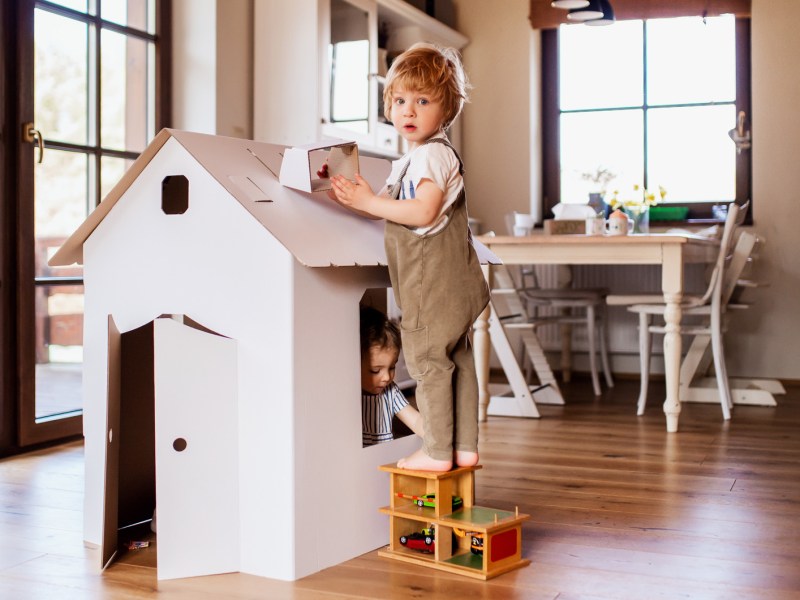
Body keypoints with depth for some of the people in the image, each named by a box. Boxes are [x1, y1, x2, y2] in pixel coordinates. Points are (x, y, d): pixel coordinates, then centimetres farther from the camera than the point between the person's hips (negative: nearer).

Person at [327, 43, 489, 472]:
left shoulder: (432, 154, -14)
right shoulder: (414, 158, 19)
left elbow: (423, 213, -25)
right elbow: (399, 209, 19)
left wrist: (368, 201, -20)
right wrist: (359, 198, 9)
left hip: (433, 278, -10)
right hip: (449, 280, 10)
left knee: (428, 360, -4)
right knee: (457, 359, 12)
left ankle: (437, 452, 4)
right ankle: (464, 448, 19)